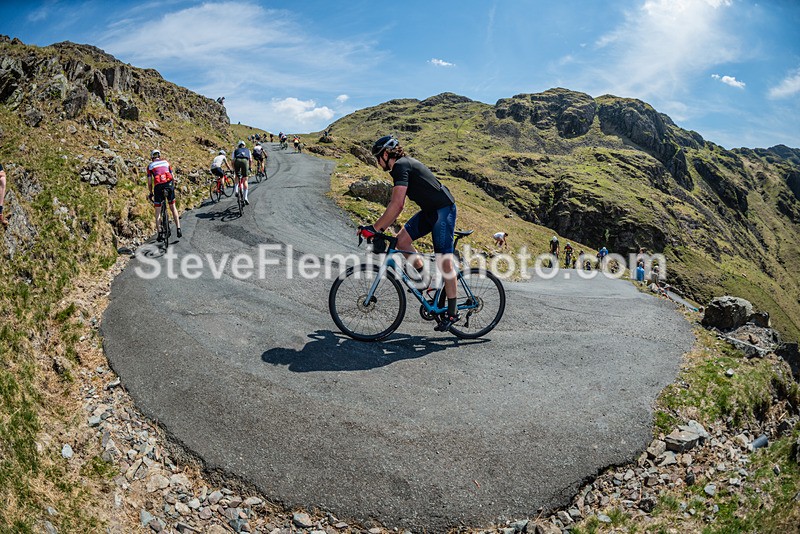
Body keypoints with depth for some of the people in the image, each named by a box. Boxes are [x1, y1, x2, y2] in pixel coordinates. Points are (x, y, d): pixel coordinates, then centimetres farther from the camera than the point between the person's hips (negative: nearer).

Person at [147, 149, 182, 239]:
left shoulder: (150, 165, 16)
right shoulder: (166, 162, 21)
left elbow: (149, 182, 11)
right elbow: (173, 177, 19)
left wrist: (151, 193, 22)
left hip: (158, 186, -1)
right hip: (169, 185, 2)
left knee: (158, 212, 8)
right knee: (173, 207, 15)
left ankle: (160, 234, 1)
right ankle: (179, 230, 6)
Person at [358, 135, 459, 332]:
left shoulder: (401, 166, -17)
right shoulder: (402, 166, 13)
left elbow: (395, 205, -26)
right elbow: (398, 206, 15)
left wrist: (374, 228, -22)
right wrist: (381, 228, 9)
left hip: (443, 210, -10)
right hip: (429, 211, 10)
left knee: (444, 260, -8)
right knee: (401, 240, 1)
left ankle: (452, 312, 0)